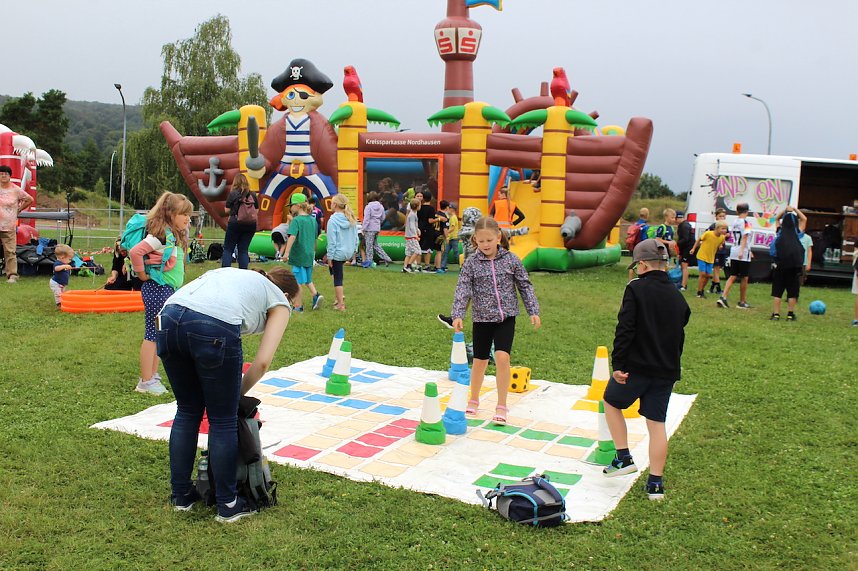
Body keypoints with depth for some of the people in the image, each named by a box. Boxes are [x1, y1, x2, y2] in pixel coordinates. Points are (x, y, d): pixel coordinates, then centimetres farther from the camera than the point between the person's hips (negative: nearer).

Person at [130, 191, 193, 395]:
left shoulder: (174, 235, 13)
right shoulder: (160, 235, -17)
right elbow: (135, 252, -25)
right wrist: (142, 275, -15)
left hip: (168, 289, 10)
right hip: (156, 288, -10)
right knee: (152, 334, -4)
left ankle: (153, 375, 22)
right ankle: (145, 382, 3)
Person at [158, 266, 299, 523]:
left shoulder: (234, 274, 37)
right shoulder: (279, 302, 22)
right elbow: (262, 362, 9)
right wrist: (237, 392, 24)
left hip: (169, 318, 6)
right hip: (214, 329, -6)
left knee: (187, 411, 23)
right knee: (223, 421, 11)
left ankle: (180, 495, 34)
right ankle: (228, 506, 23)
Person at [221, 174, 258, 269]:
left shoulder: (233, 193, -6)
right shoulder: (253, 195, 4)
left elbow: (227, 210, -4)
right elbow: (256, 210, 9)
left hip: (235, 223, -3)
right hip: (250, 225, 3)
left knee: (228, 249, 5)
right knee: (243, 249, 9)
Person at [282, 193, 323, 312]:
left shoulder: (296, 220, -13)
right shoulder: (313, 220, 8)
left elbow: (292, 236, -26)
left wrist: (286, 252, -28)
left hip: (298, 255, -6)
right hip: (309, 255, 6)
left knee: (298, 281, 3)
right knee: (307, 279, 20)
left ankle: (298, 306, 9)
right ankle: (316, 295, -1)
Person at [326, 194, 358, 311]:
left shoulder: (333, 221, -16)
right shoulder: (351, 219, 3)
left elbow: (332, 241, -15)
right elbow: (356, 237, 8)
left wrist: (330, 257, -8)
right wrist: (353, 251, 19)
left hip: (338, 253, -7)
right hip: (349, 252, 7)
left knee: (337, 278, 4)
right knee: (337, 275, 28)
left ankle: (341, 304, 9)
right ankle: (340, 295, 22)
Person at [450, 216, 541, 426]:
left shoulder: (511, 259, -2)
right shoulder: (471, 263, -4)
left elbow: (525, 285, 5)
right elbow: (463, 289, -10)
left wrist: (533, 311, 3)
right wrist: (457, 315, -22)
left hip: (506, 316, -1)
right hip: (482, 318, 1)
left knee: (502, 357, -15)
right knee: (479, 361, 10)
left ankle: (501, 406, -2)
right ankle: (473, 400, 32)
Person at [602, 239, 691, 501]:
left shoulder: (636, 289, -11)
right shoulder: (677, 296, 9)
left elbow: (625, 330, -17)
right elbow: (680, 335, 17)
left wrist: (618, 364, -14)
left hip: (636, 366, -5)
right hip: (667, 371, 5)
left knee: (611, 402, 19)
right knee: (657, 423, 9)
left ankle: (624, 458, 16)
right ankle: (655, 483, 11)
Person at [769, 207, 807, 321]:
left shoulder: (780, 232, 4)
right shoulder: (797, 234, 1)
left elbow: (777, 219, 21)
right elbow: (804, 219, 14)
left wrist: (785, 210, 11)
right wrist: (795, 210, 12)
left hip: (780, 265, 1)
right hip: (794, 266, -1)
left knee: (777, 291, 6)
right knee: (792, 291, 8)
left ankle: (776, 314, 3)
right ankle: (790, 314, 9)